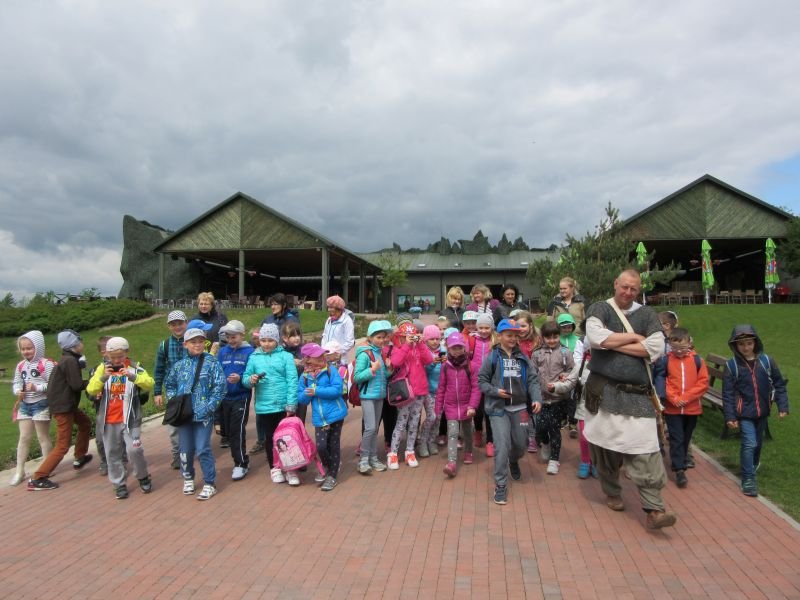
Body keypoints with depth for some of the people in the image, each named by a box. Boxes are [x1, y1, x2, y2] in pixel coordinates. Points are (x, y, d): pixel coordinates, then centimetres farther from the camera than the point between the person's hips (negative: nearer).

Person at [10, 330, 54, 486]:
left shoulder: (46, 364, -13)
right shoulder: (20, 366, 6)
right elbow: (16, 383, 9)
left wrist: (37, 388, -27)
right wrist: (18, 391, -11)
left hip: (41, 404, -6)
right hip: (24, 405, 6)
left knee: (43, 437, 5)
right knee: (24, 437, 10)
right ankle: (19, 471, 18)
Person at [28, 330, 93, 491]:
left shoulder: (67, 359, 12)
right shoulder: (70, 360, -18)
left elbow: (70, 381, 9)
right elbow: (76, 385, -20)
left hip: (66, 404, 10)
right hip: (63, 407, -10)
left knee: (85, 423, 28)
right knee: (62, 446, -5)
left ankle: (80, 458, 39)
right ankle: (37, 479, -2)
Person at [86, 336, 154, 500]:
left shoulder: (135, 367, -5)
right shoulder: (102, 368, 3)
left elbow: (150, 383, -19)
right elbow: (91, 390, -6)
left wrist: (133, 376, -35)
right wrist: (103, 377, -23)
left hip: (129, 419, -3)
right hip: (108, 421, 3)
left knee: (134, 449, -11)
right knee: (112, 453, 10)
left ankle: (143, 476, 13)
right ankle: (119, 484, 25)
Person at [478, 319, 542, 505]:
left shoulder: (523, 358, 3)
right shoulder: (492, 357, -5)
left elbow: (533, 380, 1)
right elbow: (481, 380, -1)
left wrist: (537, 399, -14)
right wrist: (495, 391, -16)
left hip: (519, 408, 4)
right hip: (498, 408, -3)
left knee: (521, 444, 14)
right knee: (502, 446, -10)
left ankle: (513, 461, 50)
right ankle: (500, 485, 3)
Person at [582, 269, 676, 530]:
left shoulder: (647, 314, 8)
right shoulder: (599, 309, 2)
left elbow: (656, 348, -7)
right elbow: (596, 337, -18)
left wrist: (614, 344, -9)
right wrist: (634, 337, -8)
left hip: (637, 393, 1)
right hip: (604, 391, -1)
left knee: (645, 451, -5)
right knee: (606, 445, 10)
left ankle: (654, 510, 0)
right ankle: (612, 493, 33)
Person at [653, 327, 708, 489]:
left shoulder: (697, 360, -3)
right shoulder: (665, 360, -5)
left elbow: (703, 383, -5)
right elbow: (660, 381, -6)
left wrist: (686, 397, -13)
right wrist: (674, 398, -14)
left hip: (692, 408, 2)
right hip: (672, 409, -2)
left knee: (686, 438, 16)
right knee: (677, 439, -2)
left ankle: (682, 462, 34)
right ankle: (679, 470, 2)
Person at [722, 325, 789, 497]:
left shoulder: (766, 361, -7)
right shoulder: (731, 365, -11)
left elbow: (779, 384, 1)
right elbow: (728, 393, -9)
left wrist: (783, 406, -6)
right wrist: (730, 417, -11)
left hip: (762, 411, 3)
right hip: (744, 412, -3)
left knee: (758, 442, 21)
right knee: (749, 443, -11)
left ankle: (753, 464, 49)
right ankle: (748, 479, 2)